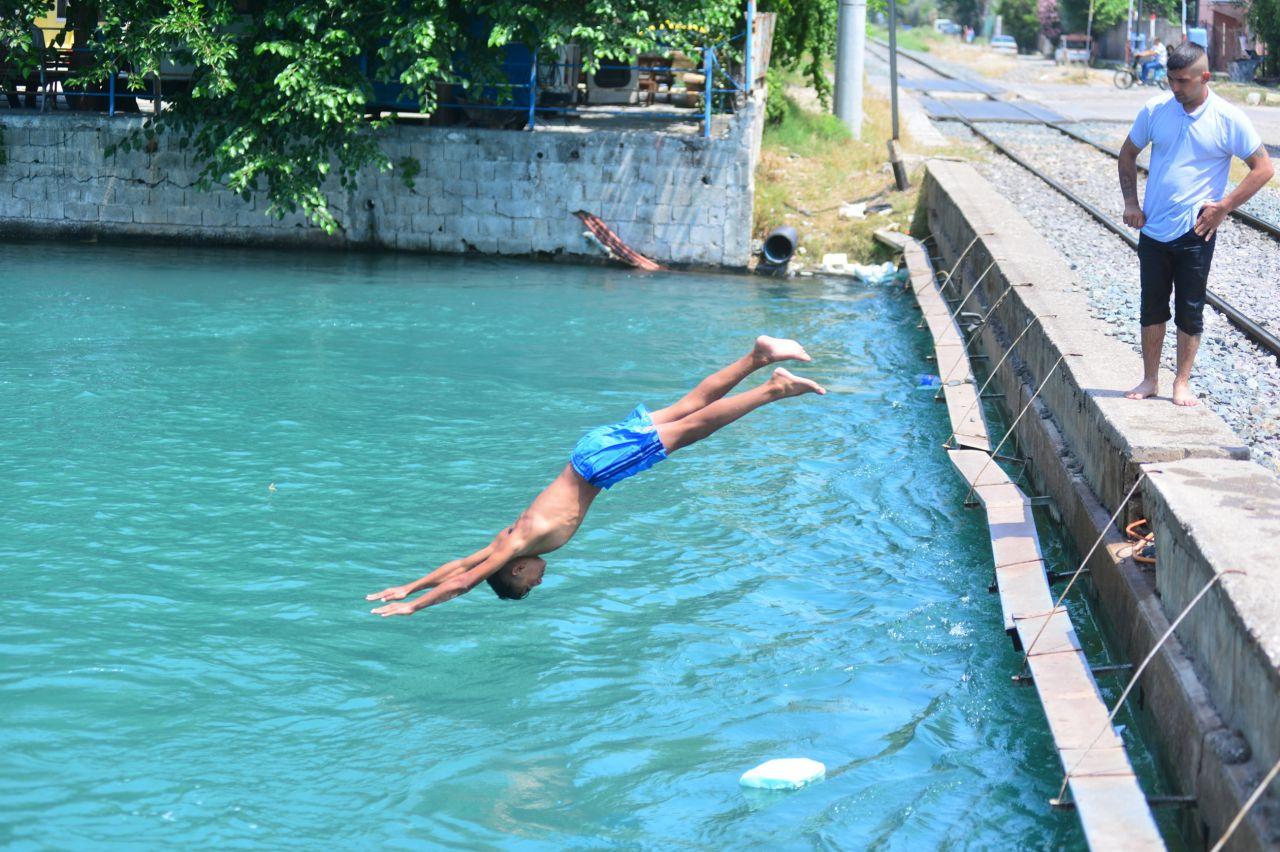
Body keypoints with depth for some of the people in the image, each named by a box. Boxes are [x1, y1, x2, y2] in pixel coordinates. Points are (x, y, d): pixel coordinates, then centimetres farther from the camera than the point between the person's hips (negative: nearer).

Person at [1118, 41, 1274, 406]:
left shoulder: (1228, 119, -9)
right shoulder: (1154, 109, -1)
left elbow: (1263, 168, -4)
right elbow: (1128, 154, 14)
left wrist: (1224, 207, -10)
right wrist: (1130, 202, 4)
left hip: (1195, 234, -3)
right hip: (1153, 229, 3)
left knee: (1189, 311, 5)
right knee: (1152, 308, 11)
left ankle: (1182, 383, 16)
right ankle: (1150, 380, 22)